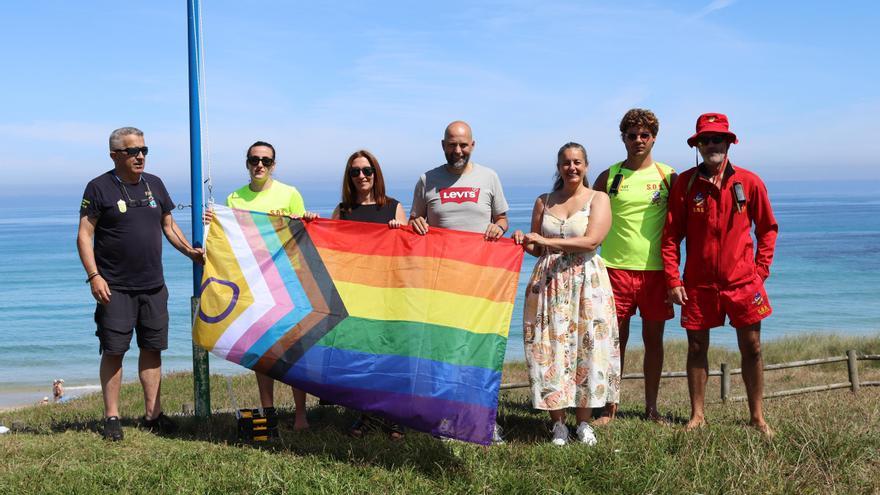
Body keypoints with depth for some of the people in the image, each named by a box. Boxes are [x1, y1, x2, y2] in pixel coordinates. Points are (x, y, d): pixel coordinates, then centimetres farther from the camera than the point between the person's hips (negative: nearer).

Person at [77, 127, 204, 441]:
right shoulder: (99, 188, -4)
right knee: (113, 351, -2)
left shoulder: (154, 185, 11)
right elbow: (84, 235, -7)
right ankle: (112, 417, 8)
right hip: (115, 288, -5)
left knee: (152, 348, 8)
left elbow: (169, 226, 18)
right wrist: (94, 276, -16)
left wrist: (190, 251, 3)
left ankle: (152, 413, 17)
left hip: (153, 286, 5)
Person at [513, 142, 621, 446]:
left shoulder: (598, 199, 3)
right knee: (550, 348, -2)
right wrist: (524, 242, -5)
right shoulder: (544, 202, 14)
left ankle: (583, 422, 8)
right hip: (548, 282, 3)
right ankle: (558, 423, 7)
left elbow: (591, 240, -12)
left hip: (587, 282, -3)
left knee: (587, 347, -3)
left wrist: (547, 241, -16)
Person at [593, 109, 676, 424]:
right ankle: (610, 407, 13)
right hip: (616, 267, 0)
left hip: (656, 268, 0)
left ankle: (651, 407, 18)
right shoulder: (609, 176, 5)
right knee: (616, 337, 3)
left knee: (653, 337, 7)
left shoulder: (667, 175, 5)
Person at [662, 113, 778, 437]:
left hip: (743, 282, 0)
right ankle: (697, 416, 21)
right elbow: (671, 235, -1)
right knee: (697, 348, 8)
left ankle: (757, 417, 19)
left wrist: (760, 271, 0)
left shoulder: (749, 182, -1)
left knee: (751, 349, 5)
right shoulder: (685, 183, -2)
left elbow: (767, 229, 8)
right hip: (699, 283, 0)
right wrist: (673, 281, -5)